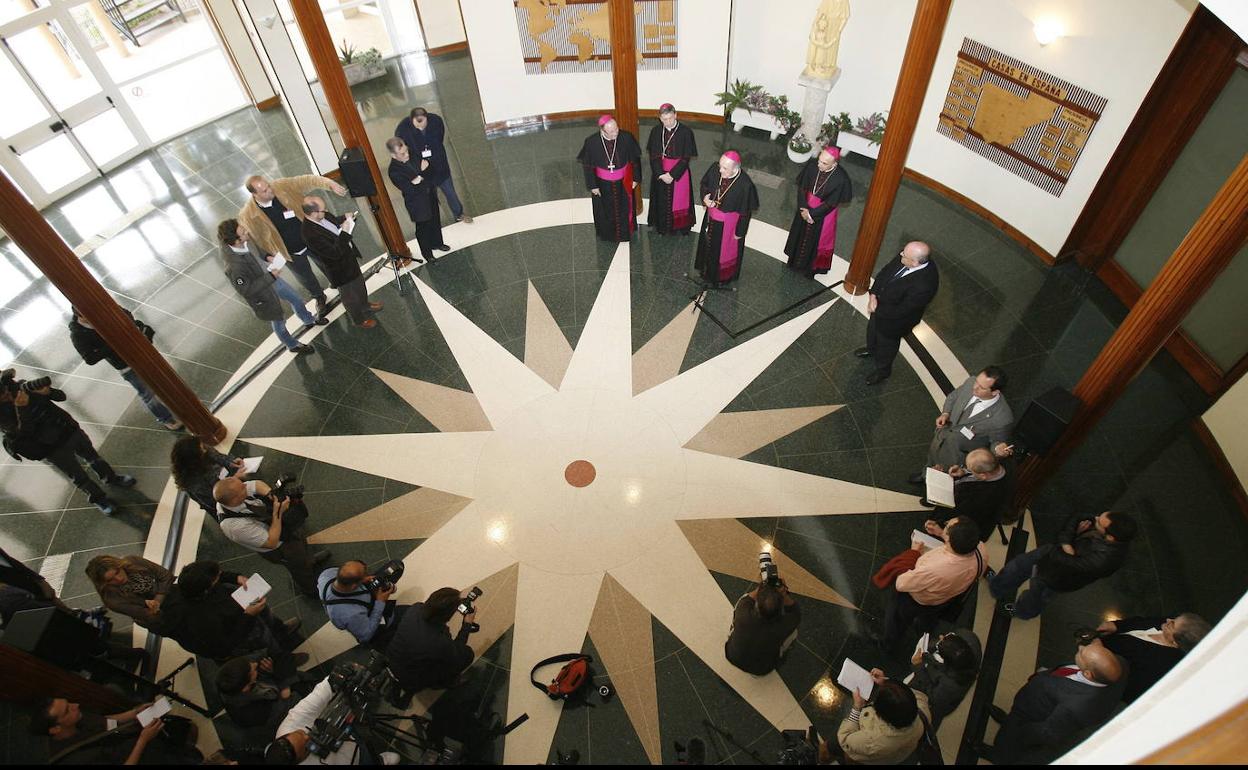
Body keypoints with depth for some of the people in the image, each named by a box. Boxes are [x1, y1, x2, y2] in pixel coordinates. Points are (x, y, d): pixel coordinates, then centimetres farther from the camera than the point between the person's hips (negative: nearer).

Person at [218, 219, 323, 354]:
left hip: (270, 277, 7)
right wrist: (271, 276, -29)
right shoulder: (233, 267, -40)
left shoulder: (245, 241, -19)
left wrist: (267, 257, -12)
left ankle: (309, 320, 58)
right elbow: (246, 289, -30)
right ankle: (292, 345, 46)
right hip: (263, 294, -7)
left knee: (296, 299, 27)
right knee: (278, 320, 18)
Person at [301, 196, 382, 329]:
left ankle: (365, 304, 59)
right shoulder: (311, 234, -38)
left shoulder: (321, 216, -14)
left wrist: (345, 217, -8)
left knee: (359, 283, 32)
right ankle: (359, 320, 41)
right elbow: (335, 253, -35)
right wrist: (344, 232, -34)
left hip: (349, 256, 8)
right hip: (340, 269, -8)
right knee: (350, 296, 17)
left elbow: (334, 221, 11)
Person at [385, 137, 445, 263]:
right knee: (423, 229, 15)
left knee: (435, 222, 26)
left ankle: (437, 243, 52)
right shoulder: (394, 172, -29)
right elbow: (412, 190, -30)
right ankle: (427, 253, 40)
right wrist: (423, 175, -24)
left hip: (430, 195, 7)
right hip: (418, 204, -6)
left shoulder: (411, 153, -10)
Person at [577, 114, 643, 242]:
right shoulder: (591, 142, -23)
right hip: (602, 183, 0)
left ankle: (626, 233, 46)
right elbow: (588, 165, -11)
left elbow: (635, 159, -8)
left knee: (625, 208, 21)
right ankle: (606, 234, 45)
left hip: (623, 182, 1)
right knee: (605, 210, 20)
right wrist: (592, 185, -8)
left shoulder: (626, 138, -22)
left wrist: (636, 178, -2)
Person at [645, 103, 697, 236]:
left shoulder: (685, 132, -15)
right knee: (661, 202, 14)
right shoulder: (656, 131, -6)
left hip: (679, 173, -3)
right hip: (660, 173, 3)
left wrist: (672, 174, -17)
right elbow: (653, 156, -3)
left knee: (678, 201, 8)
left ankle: (680, 228, 26)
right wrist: (661, 174, -14)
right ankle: (662, 228, 32)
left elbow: (686, 158, -13)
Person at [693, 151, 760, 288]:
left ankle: (722, 277, 48)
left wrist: (740, 232, -9)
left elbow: (745, 212, -19)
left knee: (725, 250, 20)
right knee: (708, 244, 28)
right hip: (711, 218, 5)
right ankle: (707, 270, 56)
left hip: (729, 224, -5)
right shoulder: (715, 169, -21)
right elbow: (704, 184, 1)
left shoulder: (745, 184, -32)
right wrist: (705, 197, -19)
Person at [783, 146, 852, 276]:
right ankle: (796, 261, 52)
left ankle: (812, 267, 44)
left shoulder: (840, 179, -30)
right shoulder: (812, 165, -21)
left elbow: (831, 203, -21)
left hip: (822, 214, -4)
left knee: (816, 240, 18)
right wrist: (803, 208, -17)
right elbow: (802, 187, -10)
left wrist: (811, 213, -16)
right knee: (799, 235, 25)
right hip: (805, 208, 4)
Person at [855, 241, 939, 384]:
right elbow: (885, 271, -8)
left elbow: (900, 311, -31)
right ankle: (871, 349, 67)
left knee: (886, 344, 23)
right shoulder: (908, 255, -24)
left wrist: (877, 310, -18)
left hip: (894, 320, -6)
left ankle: (883, 370, 54)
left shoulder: (924, 285, -43)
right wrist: (873, 295, -17)